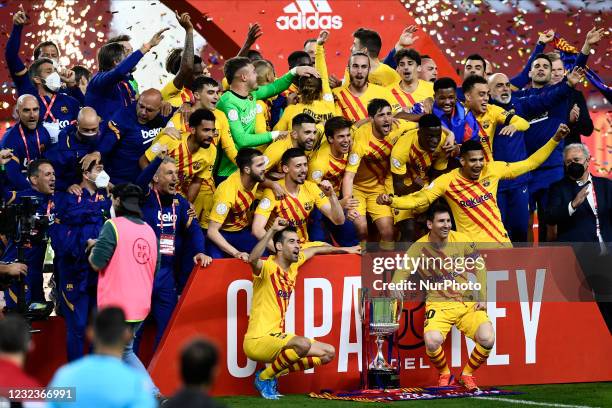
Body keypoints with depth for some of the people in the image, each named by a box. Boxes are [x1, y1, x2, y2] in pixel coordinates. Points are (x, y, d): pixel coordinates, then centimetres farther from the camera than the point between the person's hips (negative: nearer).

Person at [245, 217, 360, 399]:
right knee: (303, 344, -34)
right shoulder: (267, 267, -13)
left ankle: (275, 373, 6)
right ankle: (264, 377, -11)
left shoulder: (293, 264, 11)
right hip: (257, 341, -9)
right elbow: (253, 259, -39)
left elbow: (314, 250, 32)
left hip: (277, 336, 9)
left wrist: (344, 250, 38)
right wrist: (272, 230, -42)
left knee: (328, 353, 6)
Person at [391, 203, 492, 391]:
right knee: (432, 340, -32)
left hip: (468, 303, 2)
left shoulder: (461, 240, -2)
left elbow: (479, 266, 8)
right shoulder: (418, 248, -6)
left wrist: (482, 298, 2)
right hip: (438, 305, -2)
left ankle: (467, 374, 8)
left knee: (487, 338, -23)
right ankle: (444, 375, 1)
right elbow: (399, 276, -7)